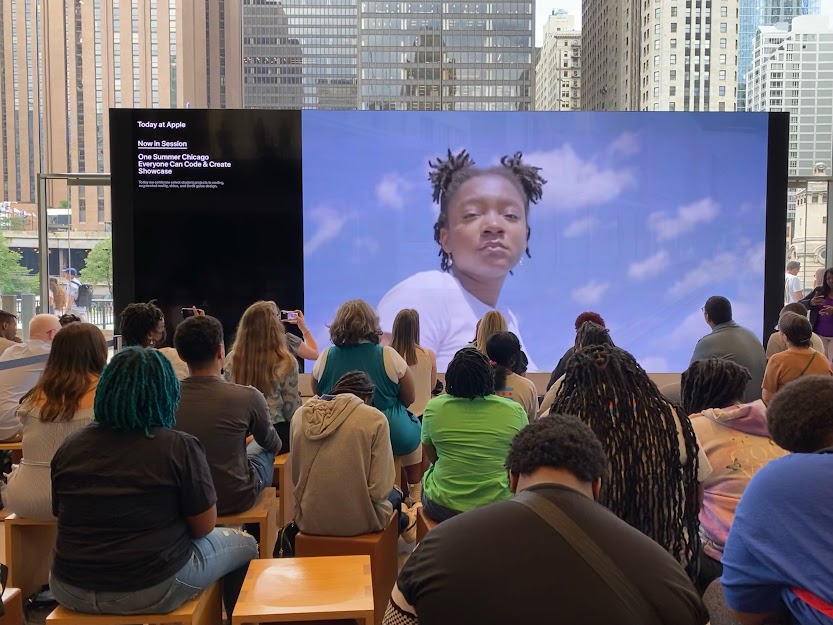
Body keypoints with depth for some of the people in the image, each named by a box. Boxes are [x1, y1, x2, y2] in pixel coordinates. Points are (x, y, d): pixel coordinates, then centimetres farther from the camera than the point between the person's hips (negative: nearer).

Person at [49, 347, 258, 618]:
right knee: (244, 544, 21)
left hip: (70, 589, 5)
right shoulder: (180, 447, -16)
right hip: (151, 590, -5)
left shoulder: (69, 447, -2)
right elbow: (204, 528, -7)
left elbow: (62, 516, 13)